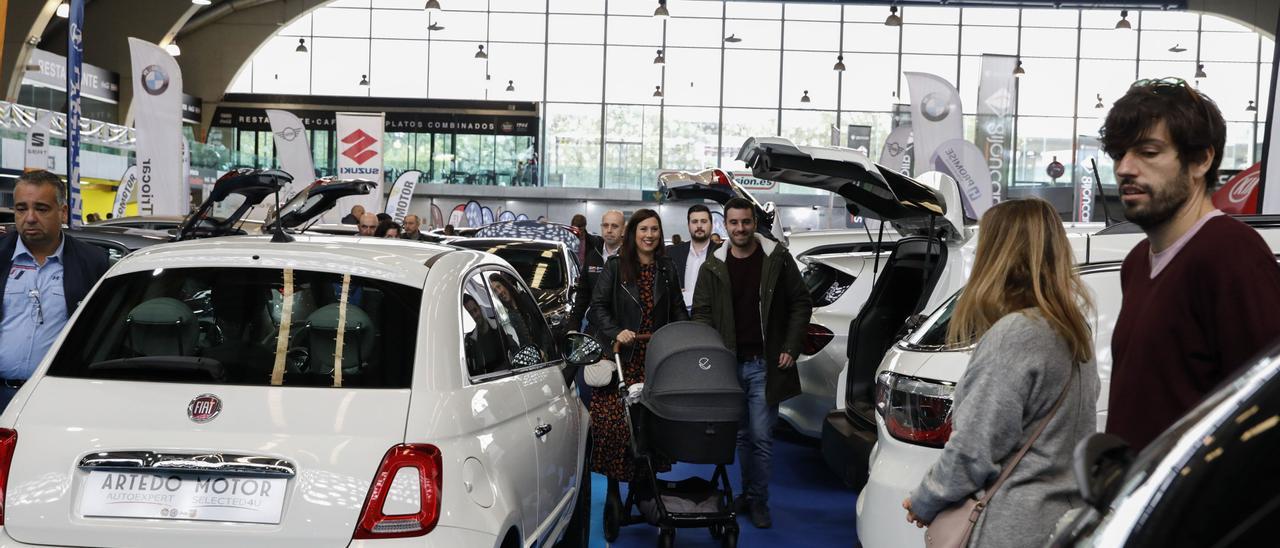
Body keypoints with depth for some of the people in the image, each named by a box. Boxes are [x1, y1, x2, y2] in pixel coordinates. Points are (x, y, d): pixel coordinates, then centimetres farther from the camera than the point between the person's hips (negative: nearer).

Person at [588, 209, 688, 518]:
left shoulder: (666, 269, 15)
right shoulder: (615, 267, 4)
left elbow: (677, 311, 18)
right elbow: (598, 307, -1)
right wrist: (616, 333, -16)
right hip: (622, 359, -3)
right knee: (615, 421, -7)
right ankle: (613, 489, 7)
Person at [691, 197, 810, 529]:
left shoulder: (777, 258, 0)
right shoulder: (713, 266, 5)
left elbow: (800, 304, 4)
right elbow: (701, 313, 7)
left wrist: (791, 348, -4)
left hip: (766, 365, -2)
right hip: (729, 365, 2)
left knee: (761, 437, -1)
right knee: (742, 436, 12)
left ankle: (758, 501, 11)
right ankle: (748, 494, 25)